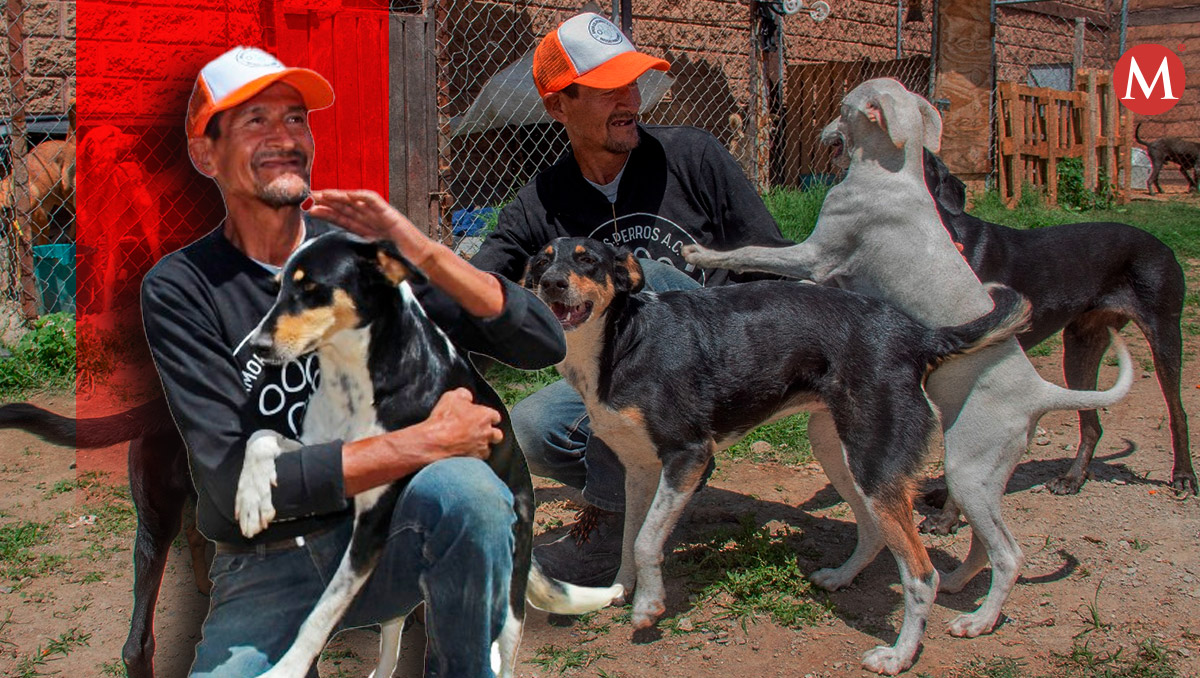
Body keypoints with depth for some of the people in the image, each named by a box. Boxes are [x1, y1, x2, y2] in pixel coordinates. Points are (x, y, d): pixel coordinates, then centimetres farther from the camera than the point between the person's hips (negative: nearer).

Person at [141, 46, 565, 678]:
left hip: (388, 536, 1)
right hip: (266, 571, -1)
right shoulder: (179, 288, -7)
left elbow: (543, 344, -5)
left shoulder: (363, 248, -1)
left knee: (463, 487, -31)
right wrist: (425, 441, -19)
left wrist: (424, 253, -19)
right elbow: (233, 479, -17)